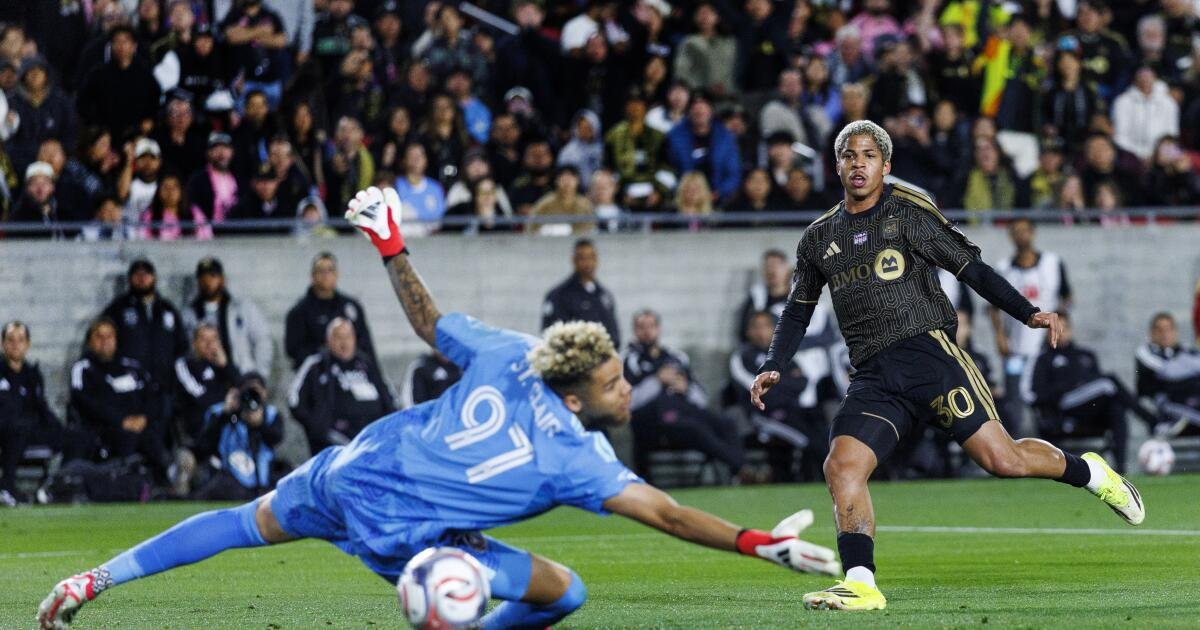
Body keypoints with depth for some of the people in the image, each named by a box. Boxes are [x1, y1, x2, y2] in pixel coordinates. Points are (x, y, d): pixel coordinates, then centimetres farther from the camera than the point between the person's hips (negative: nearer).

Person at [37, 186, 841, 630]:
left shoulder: (509, 354, -7)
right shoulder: (579, 458, -19)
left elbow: (429, 322, 6)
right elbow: (667, 514, -24)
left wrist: (391, 247, 18)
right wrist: (758, 542, -23)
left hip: (352, 466, 6)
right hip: (394, 532, -6)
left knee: (253, 521, 28)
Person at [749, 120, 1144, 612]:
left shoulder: (910, 215, 4)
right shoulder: (820, 238, 16)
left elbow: (971, 268, 5)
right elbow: (798, 311, 26)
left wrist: (1028, 313, -3)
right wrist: (773, 367, 13)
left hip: (927, 351, -4)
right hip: (873, 378, 4)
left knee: (1002, 458, -11)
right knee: (841, 467, -17)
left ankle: (1089, 473, 17)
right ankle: (861, 585, -17)